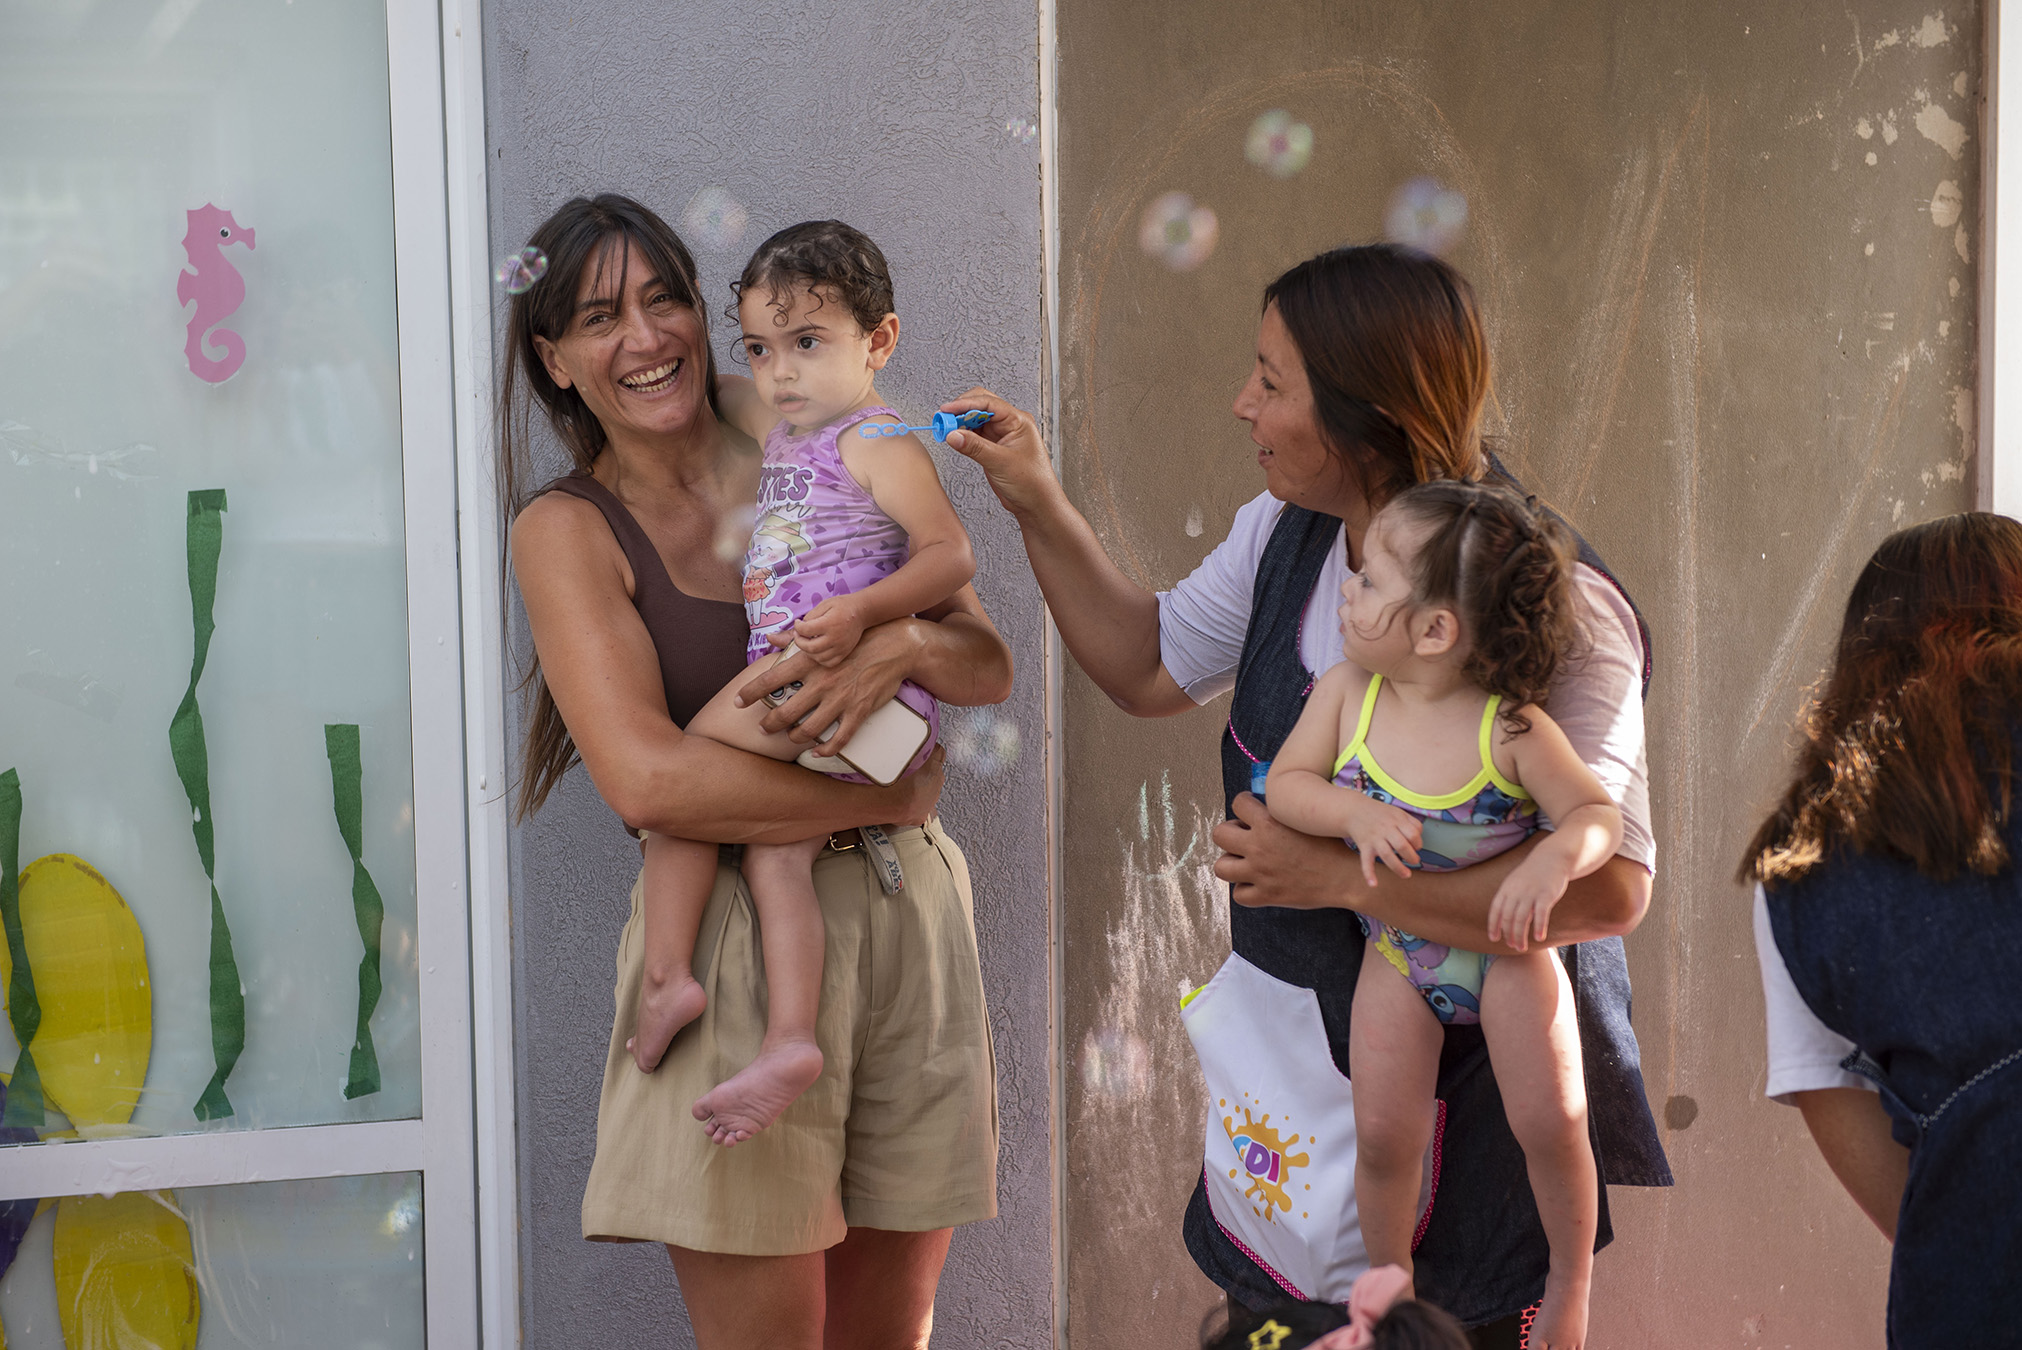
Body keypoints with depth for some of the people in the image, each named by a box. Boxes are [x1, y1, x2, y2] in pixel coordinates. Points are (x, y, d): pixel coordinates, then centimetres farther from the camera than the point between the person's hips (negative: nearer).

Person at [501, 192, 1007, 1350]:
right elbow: (648, 780, -15)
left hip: (910, 916, 4)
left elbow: (990, 670, 7)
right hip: (734, 938, -4)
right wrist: (889, 797, -10)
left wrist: (903, 645, -16)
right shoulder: (569, 528, -1)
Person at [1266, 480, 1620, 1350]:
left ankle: (1570, 1279, 24)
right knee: (1384, 1136, -3)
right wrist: (1356, 812, -26)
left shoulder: (1512, 731, -24)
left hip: (1506, 946, -2)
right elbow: (1286, 784, -7)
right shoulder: (1345, 694, -14)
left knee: (1551, 1125, -5)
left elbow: (1598, 816, -18)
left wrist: (1552, 863, -39)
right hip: (1399, 950, 2)